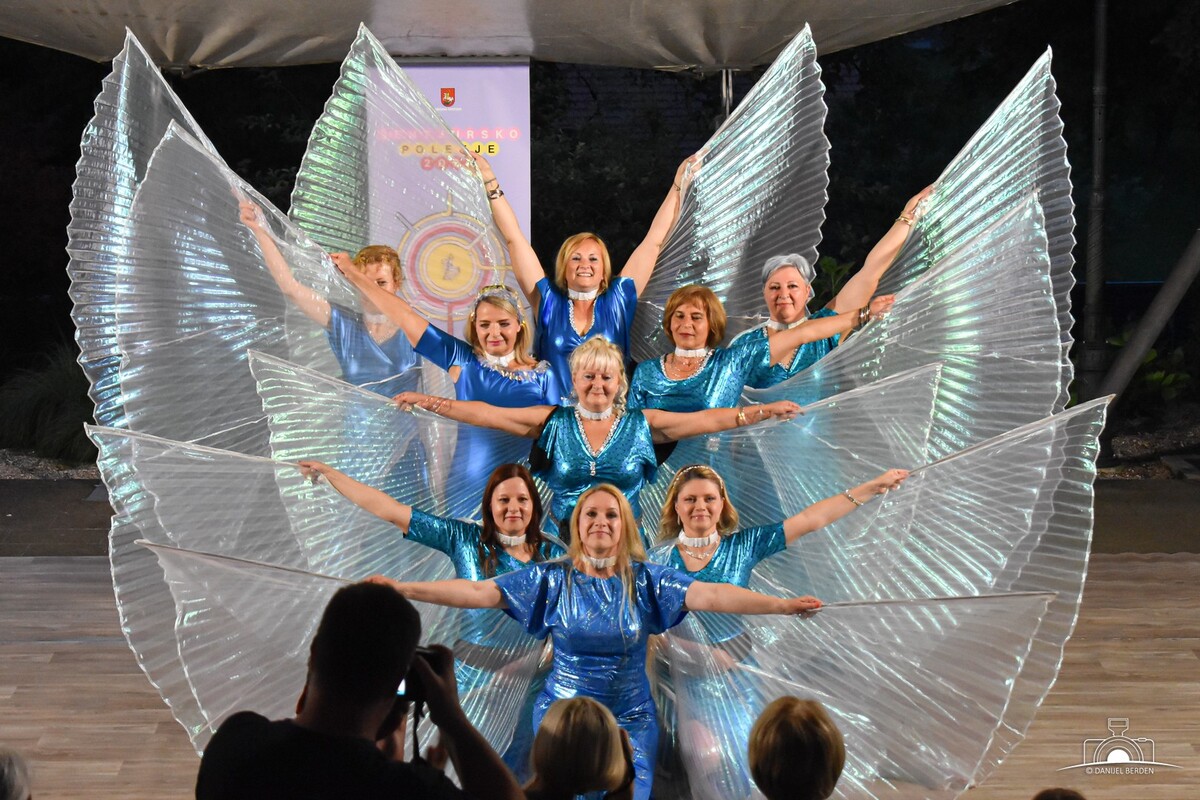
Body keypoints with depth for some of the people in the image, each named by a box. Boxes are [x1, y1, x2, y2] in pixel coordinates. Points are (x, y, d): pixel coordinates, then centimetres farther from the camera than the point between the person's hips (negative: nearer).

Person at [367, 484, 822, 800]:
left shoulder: (645, 580, -5)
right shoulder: (552, 579, -4)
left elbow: (710, 595, -15)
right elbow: (478, 592, -8)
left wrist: (781, 605, -27)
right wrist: (402, 590, -17)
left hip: (631, 720, 0)